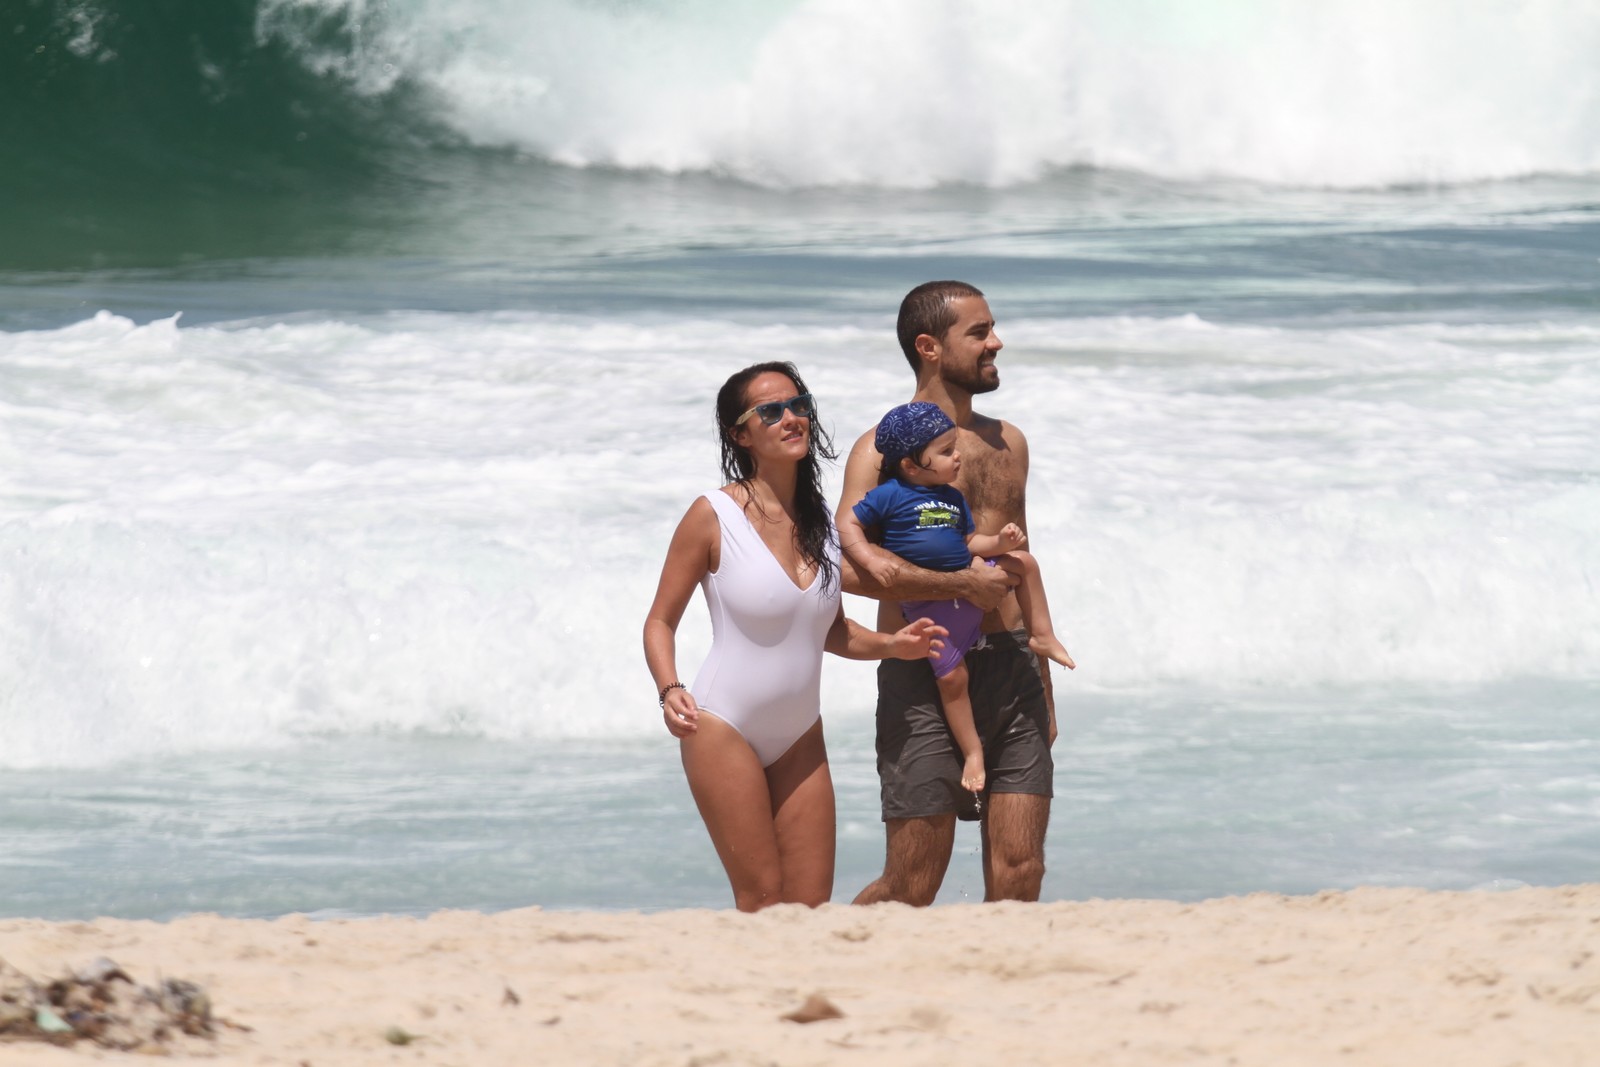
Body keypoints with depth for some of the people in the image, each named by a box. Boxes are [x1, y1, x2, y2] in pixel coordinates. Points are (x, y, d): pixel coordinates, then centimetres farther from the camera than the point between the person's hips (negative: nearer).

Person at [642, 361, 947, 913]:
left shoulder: (822, 521, 6)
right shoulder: (713, 516, -10)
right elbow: (660, 620, -4)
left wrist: (891, 644, -1)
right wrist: (670, 691, -21)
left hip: (799, 738, 5)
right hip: (725, 731, -5)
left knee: (811, 907, 1)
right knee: (762, 901, -7)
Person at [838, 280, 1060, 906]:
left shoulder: (1008, 444, 17)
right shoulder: (884, 449, -5)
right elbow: (850, 567, -19)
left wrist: (1044, 689, 24)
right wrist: (963, 584, -17)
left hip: (1011, 672, 6)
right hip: (926, 677, -6)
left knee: (1019, 875, -3)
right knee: (911, 888, -4)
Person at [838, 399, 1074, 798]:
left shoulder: (953, 498, 10)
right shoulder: (890, 495, -11)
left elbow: (969, 542, 14)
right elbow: (848, 524, -10)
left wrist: (1000, 542, -6)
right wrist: (871, 559, -25)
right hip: (928, 603, -6)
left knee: (1024, 562, 8)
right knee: (951, 676, -7)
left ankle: (1042, 637, 19)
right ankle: (971, 750, 4)